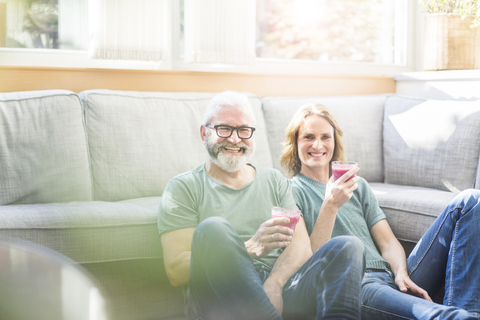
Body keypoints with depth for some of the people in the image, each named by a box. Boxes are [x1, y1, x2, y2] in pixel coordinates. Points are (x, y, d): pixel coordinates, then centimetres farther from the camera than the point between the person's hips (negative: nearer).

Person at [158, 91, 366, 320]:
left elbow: (300, 246, 6)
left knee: (348, 246, -20)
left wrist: (273, 285, -17)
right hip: (221, 300, -3)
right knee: (213, 229, -33)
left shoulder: (275, 181, 21)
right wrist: (250, 248, -19)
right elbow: (176, 271, -5)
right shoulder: (183, 188, 9)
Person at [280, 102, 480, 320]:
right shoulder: (292, 191, 10)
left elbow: (387, 241, 18)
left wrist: (401, 273, -4)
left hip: (391, 280, 7)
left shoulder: (357, 185, 28)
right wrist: (330, 205, -14)